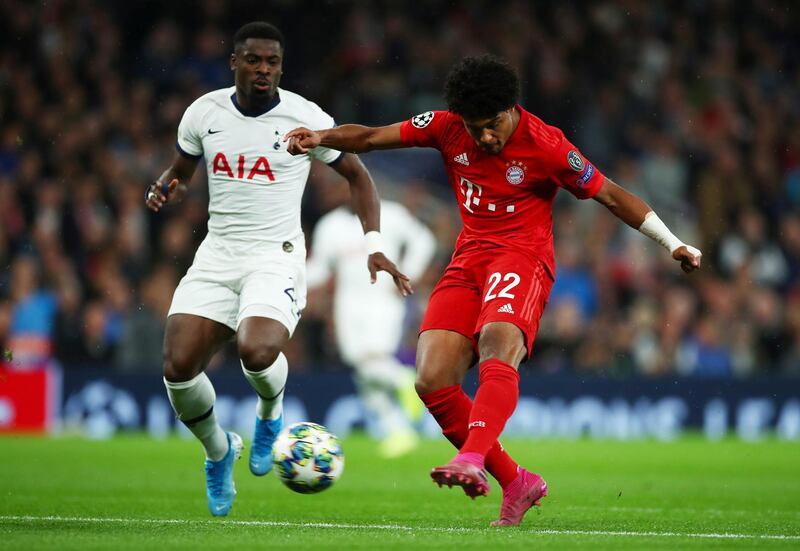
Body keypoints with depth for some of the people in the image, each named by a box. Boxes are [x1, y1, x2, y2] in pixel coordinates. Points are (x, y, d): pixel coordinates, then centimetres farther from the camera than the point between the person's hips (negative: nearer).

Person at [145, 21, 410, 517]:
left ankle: (271, 416, 7)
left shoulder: (305, 118, -6)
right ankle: (219, 451, 18)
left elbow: (357, 175, 6)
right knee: (178, 366, -13)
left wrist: (374, 246, -4)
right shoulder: (204, 113, 3)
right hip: (217, 253, 3)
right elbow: (181, 172, 20)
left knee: (257, 351, -31)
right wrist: (167, 189, -4)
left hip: (276, 258, -3)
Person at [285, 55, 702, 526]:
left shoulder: (545, 146, -10)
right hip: (469, 258, 6)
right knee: (433, 382, -11)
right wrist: (321, 138, -13)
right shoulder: (448, 127, 2)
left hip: (522, 256, -6)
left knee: (497, 348, -36)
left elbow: (611, 195, -2)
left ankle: (471, 462, -54)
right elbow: (371, 137, 6)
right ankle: (517, 482, -1)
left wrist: (672, 243, -4)